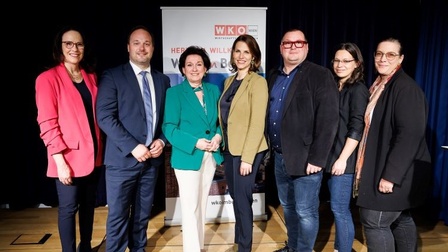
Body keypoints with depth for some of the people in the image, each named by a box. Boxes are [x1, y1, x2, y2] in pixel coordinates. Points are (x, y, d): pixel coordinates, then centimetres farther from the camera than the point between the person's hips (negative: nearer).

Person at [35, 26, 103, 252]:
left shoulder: (91, 76, 9)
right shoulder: (48, 78, -9)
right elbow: (47, 123, -12)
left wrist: (100, 147, 6)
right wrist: (60, 161, -17)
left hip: (93, 154, 6)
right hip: (69, 157, -5)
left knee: (89, 203, 17)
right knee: (68, 208, 7)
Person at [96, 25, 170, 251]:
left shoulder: (162, 80, 10)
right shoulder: (112, 76, -3)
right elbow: (105, 117, -12)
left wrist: (162, 140, -6)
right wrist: (133, 146, -18)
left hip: (152, 157, 5)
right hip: (123, 158, -4)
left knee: (143, 213, 17)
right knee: (118, 215, 5)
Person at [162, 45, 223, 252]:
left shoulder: (214, 90, 8)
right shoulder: (174, 93, -6)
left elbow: (220, 120, 10)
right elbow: (169, 128, -12)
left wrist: (218, 136, -10)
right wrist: (195, 142, -22)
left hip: (210, 155, 5)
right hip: (187, 156, -5)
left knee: (202, 205, 17)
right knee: (190, 208, 0)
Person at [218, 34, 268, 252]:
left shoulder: (258, 82, -11)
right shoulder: (229, 81, 11)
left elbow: (257, 123, -17)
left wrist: (247, 157, -19)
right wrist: (222, 141, 7)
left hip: (247, 151, -7)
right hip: (229, 149, 7)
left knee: (242, 199, 4)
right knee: (236, 197, 17)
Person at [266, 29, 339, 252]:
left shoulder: (320, 75, -9)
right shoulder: (273, 76, 10)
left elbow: (328, 120, -15)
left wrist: (317, 158, -18)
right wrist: (270, 147, 6)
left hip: (305, 158, -6)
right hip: (279, 155, 7)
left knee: (305, 211, 5)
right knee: (287, 206, 20)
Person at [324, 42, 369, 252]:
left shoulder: (358, 89, -8)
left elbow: (356, 128, -15)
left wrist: (343, 158, -18)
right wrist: (333, 157, 12)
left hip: (344, 158, -7)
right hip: (331, 155, 7)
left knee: (340, 209, -1)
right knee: (338, 208, 16)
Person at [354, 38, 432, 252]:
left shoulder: (406, 87, -16)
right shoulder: (378, 86, 11)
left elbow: (410, 135, -23)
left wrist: (391, 174, -24)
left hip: (396, 172, -9)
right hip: (382, 168, 9)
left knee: (374, 221, -2)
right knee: (400, 220, 19)